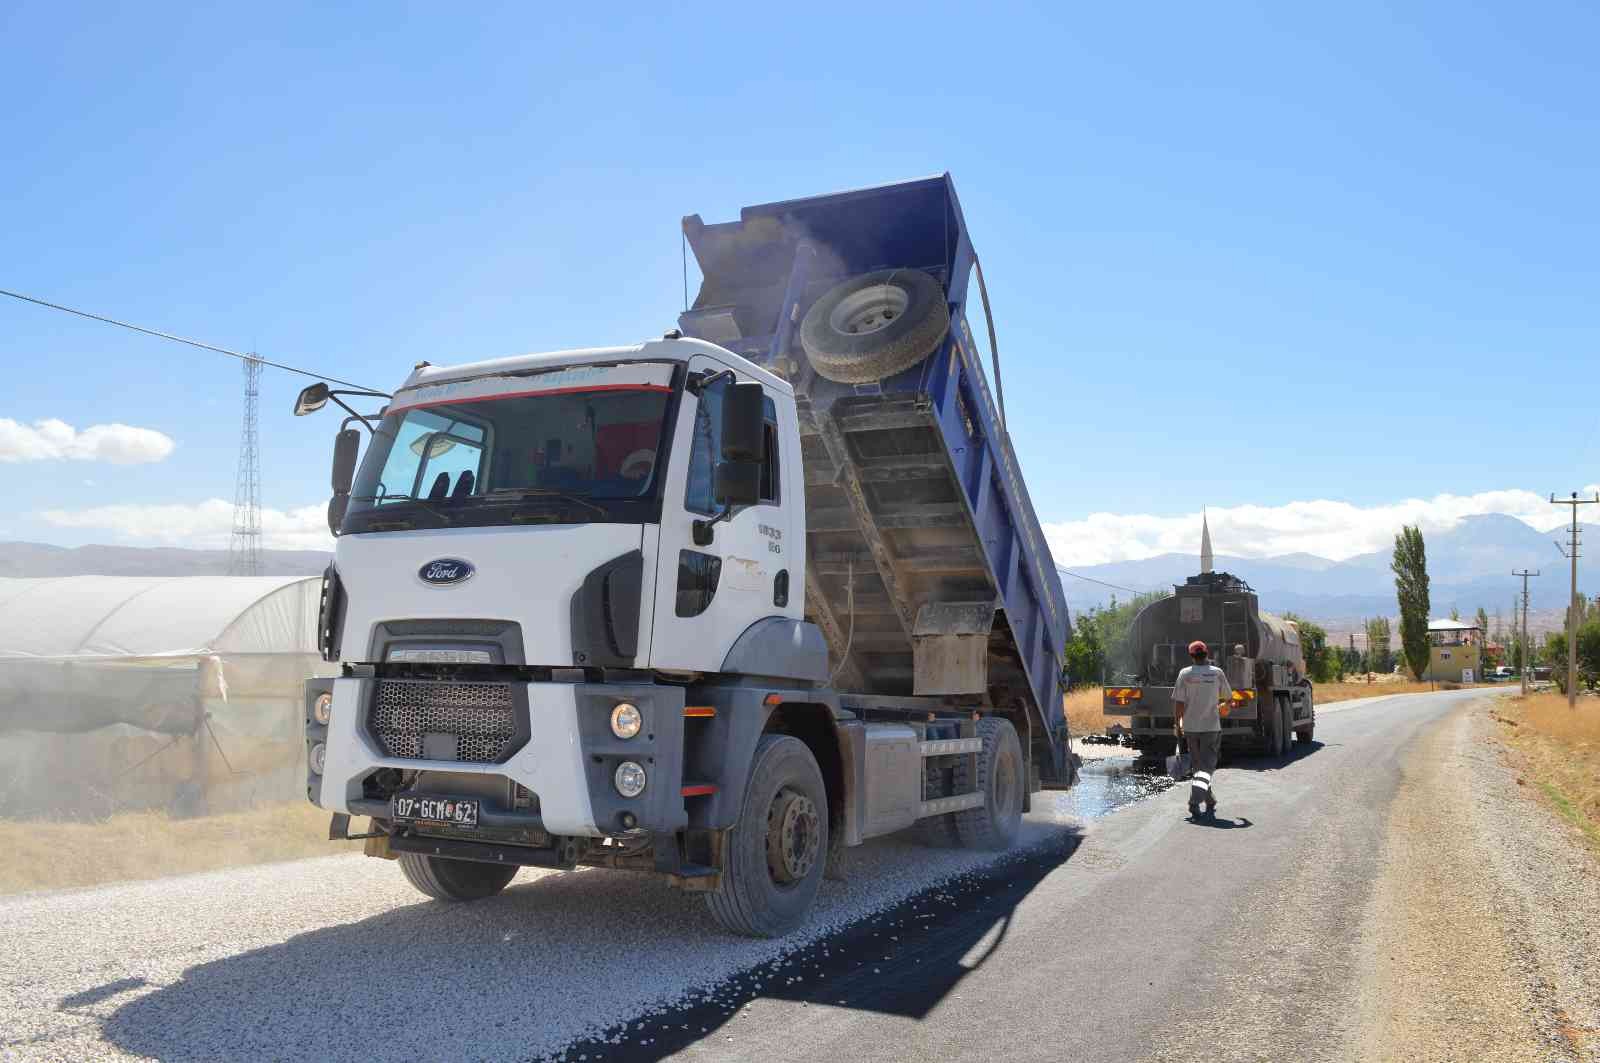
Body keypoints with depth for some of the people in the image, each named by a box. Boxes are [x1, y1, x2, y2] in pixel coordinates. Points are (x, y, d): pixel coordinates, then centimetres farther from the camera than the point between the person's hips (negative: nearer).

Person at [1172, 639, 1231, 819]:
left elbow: (1178, 703, -5)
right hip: (1211, 727, -1)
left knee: (1198, 766, 15)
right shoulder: (1217, 673, -2)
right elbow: (1228, 696, 10)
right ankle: (1195, 800, -25)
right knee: (1207, 767, -2)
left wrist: (1177, 726, 4)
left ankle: (1210, 803, 24)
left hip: (1190, 727, 1)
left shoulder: (1185, 674, -3)